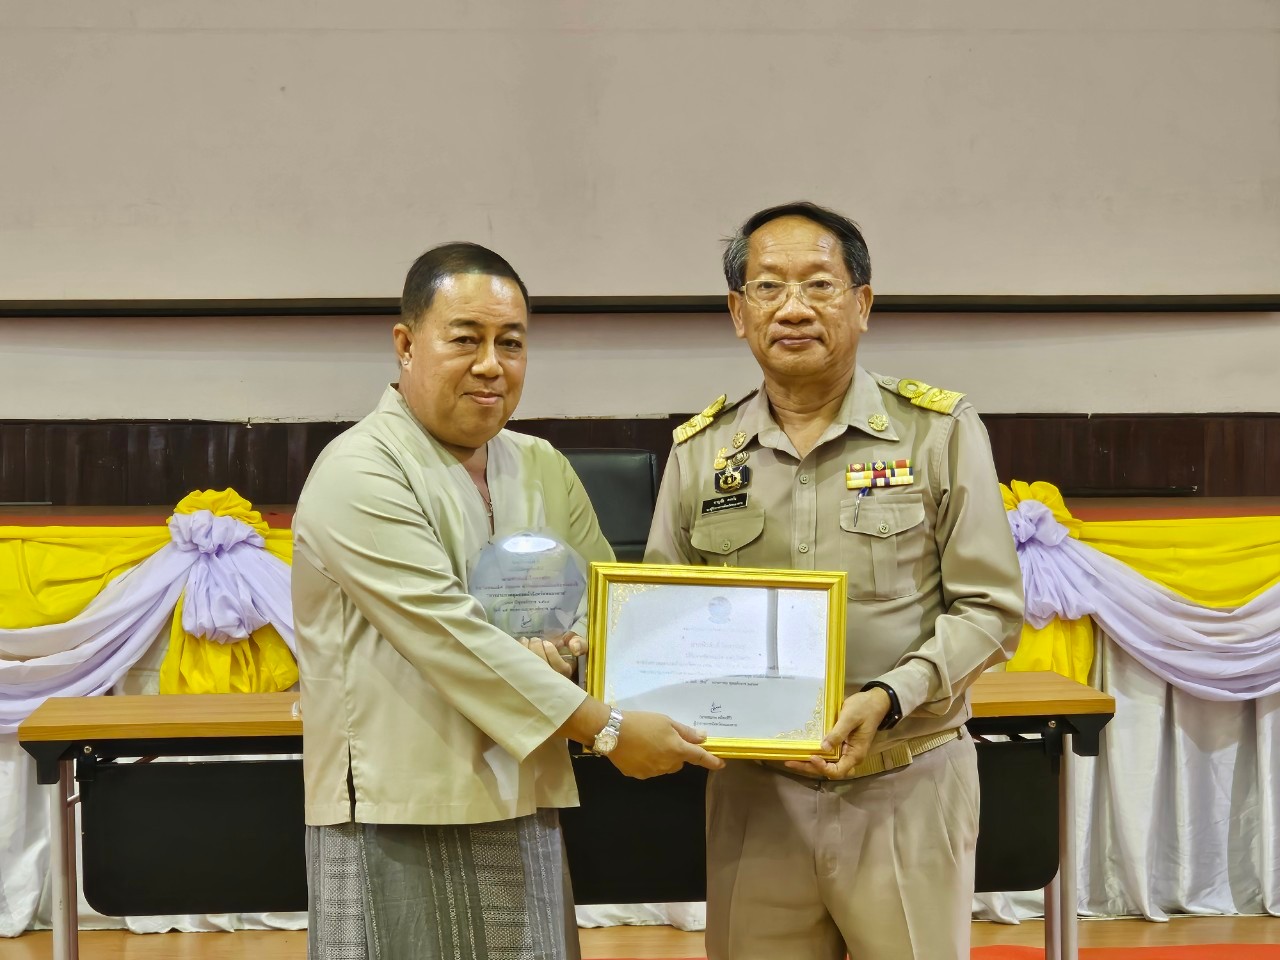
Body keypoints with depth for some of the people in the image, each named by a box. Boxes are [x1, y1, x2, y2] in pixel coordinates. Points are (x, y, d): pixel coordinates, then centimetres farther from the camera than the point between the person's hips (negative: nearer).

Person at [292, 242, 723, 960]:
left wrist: (577, 641, -9)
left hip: (525, 811, 6)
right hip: (400, 816, -6)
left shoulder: (545, 470, 11)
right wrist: (606, 728, -17)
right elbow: (449, 635, -19)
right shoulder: (361, 475, -12)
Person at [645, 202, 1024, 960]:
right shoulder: (700, 449, 5)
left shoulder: (940, 431, -4)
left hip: (907, 789, -2)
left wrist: (888, 697, -19)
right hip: (754, 791, 3)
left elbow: (989, 607, -4)